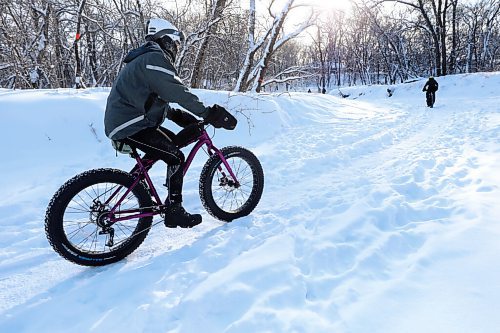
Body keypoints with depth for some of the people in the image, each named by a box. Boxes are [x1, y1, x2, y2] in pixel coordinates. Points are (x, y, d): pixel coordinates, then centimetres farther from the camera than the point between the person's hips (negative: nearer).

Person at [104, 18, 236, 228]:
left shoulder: (145, 59, 22)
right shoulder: (155, 58, -13)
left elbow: (158, 98, 24)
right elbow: (178, 92, -24)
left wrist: (178, 115, 13)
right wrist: (208, 113, -23)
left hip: (121, 121, 10)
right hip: (130, 126, -10)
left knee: (172, 141, 18)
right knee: (176, 158, -11)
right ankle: (174, 213, -3)